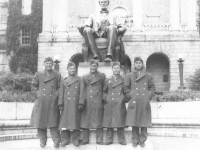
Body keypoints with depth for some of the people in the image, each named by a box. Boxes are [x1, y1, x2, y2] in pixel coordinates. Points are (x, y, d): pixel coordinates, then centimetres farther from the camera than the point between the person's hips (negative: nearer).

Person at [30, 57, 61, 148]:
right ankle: (42, 141, 14)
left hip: (53, 102, -1)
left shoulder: (57, 75, 6)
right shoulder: (38, 74, 7)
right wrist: (38, 93, 0)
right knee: (40, 122, 2)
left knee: (53, 122, -4)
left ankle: (56, 141, 3)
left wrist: (56, 94, -4)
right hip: (41, 102, 1)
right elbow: (34, 85, 12)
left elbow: (59, 88, 10)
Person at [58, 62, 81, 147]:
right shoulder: (63, 81, 11)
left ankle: (76, 139, 9)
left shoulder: (79, 80, 7)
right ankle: (65, 139, 9)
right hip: (66, 105, 1)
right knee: (65, 122, 0)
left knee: (75, 123, 0)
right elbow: (61, 93, 7)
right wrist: (60, 104, -2)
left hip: (76, 105, -1)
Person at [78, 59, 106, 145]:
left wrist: (104, 98, -5)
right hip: (87, 103, 2)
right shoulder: (84, 77, 10)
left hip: (98, 103, -2)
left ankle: (99, 140, 10)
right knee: (85, 122, 5)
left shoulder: (102, 76, 5)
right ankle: (85, 140, 14)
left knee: (98, 122, 2)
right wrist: (81, 103, -4)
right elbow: (82, 91, 4)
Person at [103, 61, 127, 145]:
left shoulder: (123, 80, 7)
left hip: (120, 105, -1)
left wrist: (124, 99, -2)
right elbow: (104, 91, 15)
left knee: (120, 123, 1)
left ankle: (121, 139, 10)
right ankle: (109, 139, 9)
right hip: (109, 105, 1)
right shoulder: (108, 80, 9)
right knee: (109, 123, 1)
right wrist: (105, 98, 0)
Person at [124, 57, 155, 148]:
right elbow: (126, 88, 8)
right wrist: (130, 96, -2)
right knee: (134, 123, 1)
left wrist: (149, 96, 2)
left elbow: (152, 87, 13)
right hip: (134, 102, -1)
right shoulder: (129, 75, 6)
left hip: (145, 102, 1)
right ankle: (135, 140, 10)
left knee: (144, 123, 2)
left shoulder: (148, 76, 9)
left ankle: (142, 140, 12)